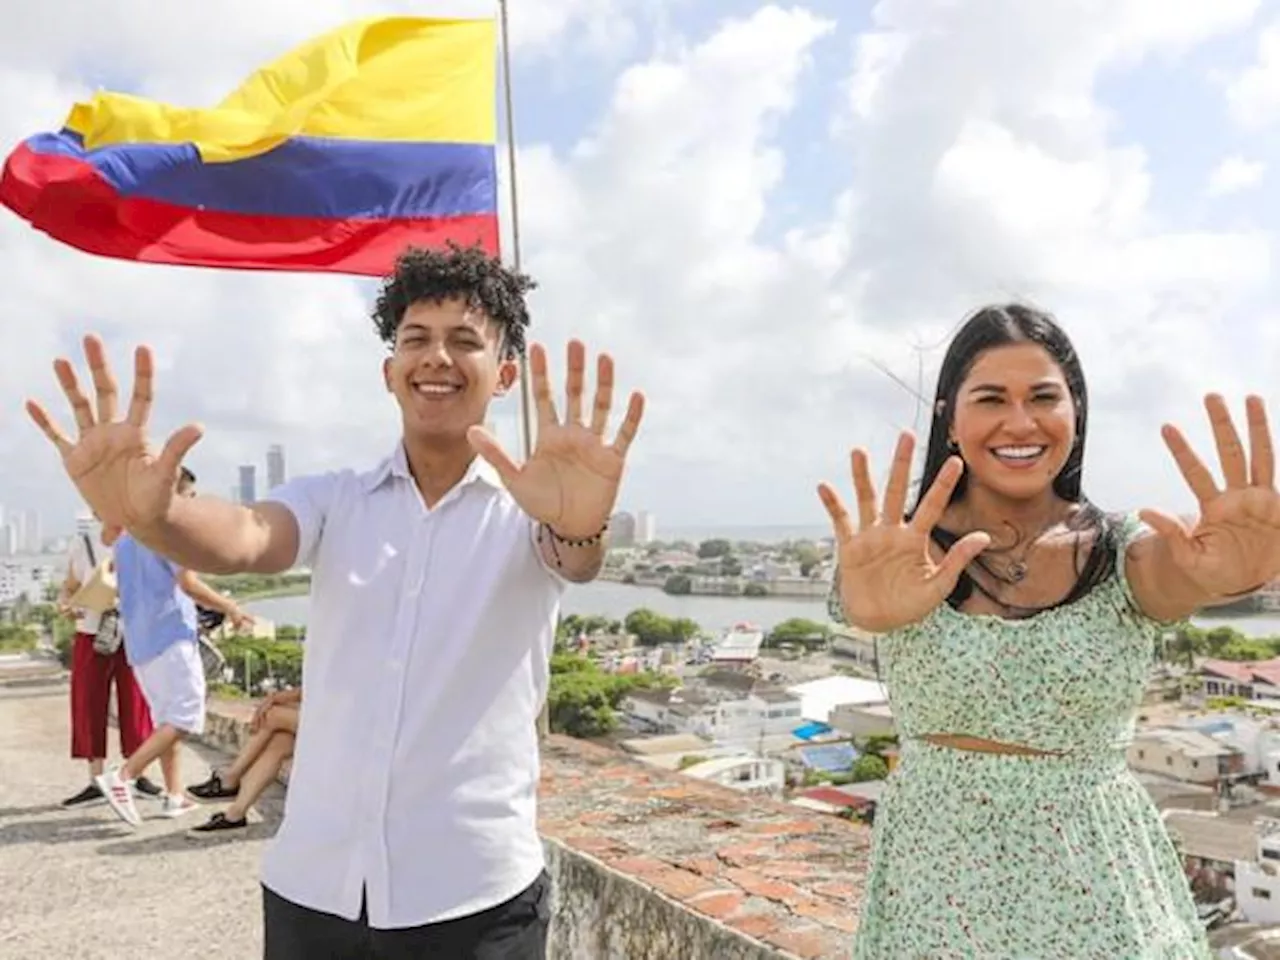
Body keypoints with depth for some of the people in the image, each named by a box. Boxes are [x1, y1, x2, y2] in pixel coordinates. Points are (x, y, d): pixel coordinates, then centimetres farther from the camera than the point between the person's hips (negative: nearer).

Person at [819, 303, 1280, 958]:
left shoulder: (1121, 550, -6)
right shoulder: (903, 552, -9)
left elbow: (1177, 578, -28)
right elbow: (867, 596, -31)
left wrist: (1226, 574, -50)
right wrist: (876, 606, -54)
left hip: (1102, 880, 1)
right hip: (937, 876, -1)